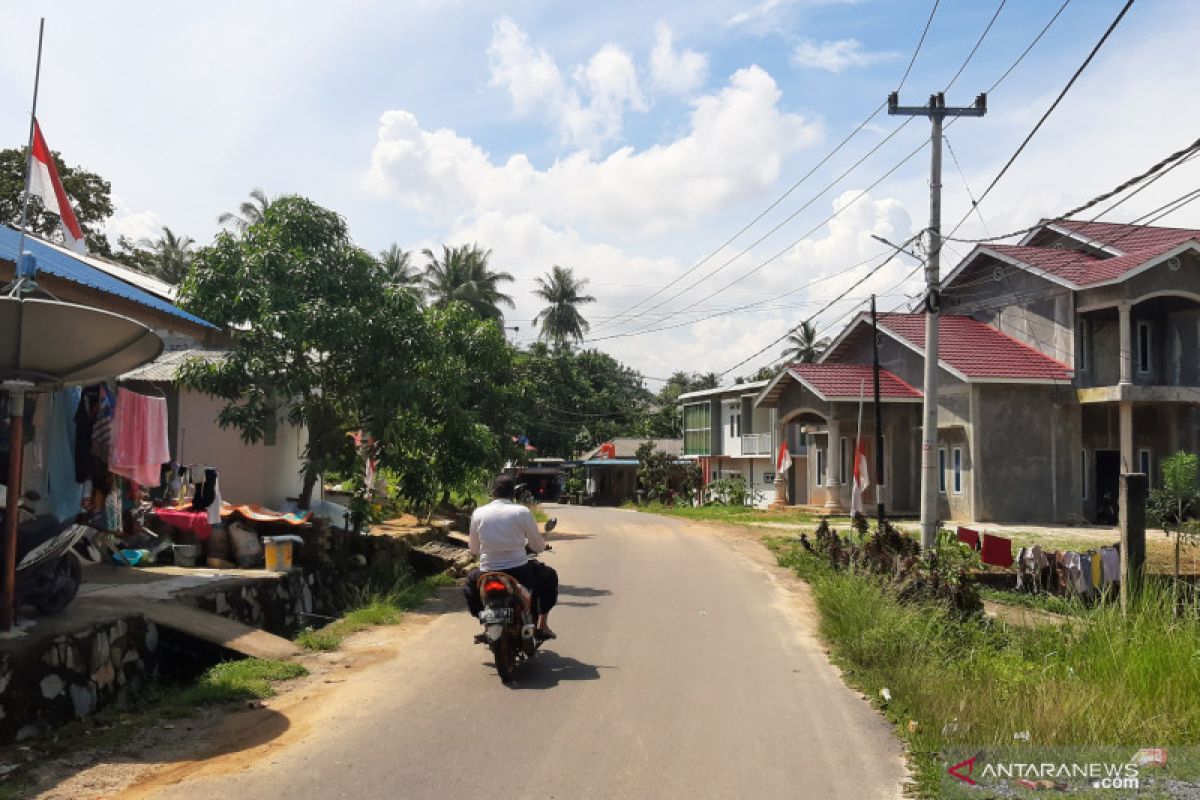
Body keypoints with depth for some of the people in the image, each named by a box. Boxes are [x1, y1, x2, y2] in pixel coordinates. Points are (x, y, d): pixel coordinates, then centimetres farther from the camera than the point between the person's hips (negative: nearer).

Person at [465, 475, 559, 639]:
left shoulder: (478, 513, 1)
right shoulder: (522, 512, -5)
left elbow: (473, 550, 10)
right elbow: (539, 547, 2)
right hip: (520, 574, -2)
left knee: (471, 581, 36)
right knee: (549, 576, 27)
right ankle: (542, 626, 23)